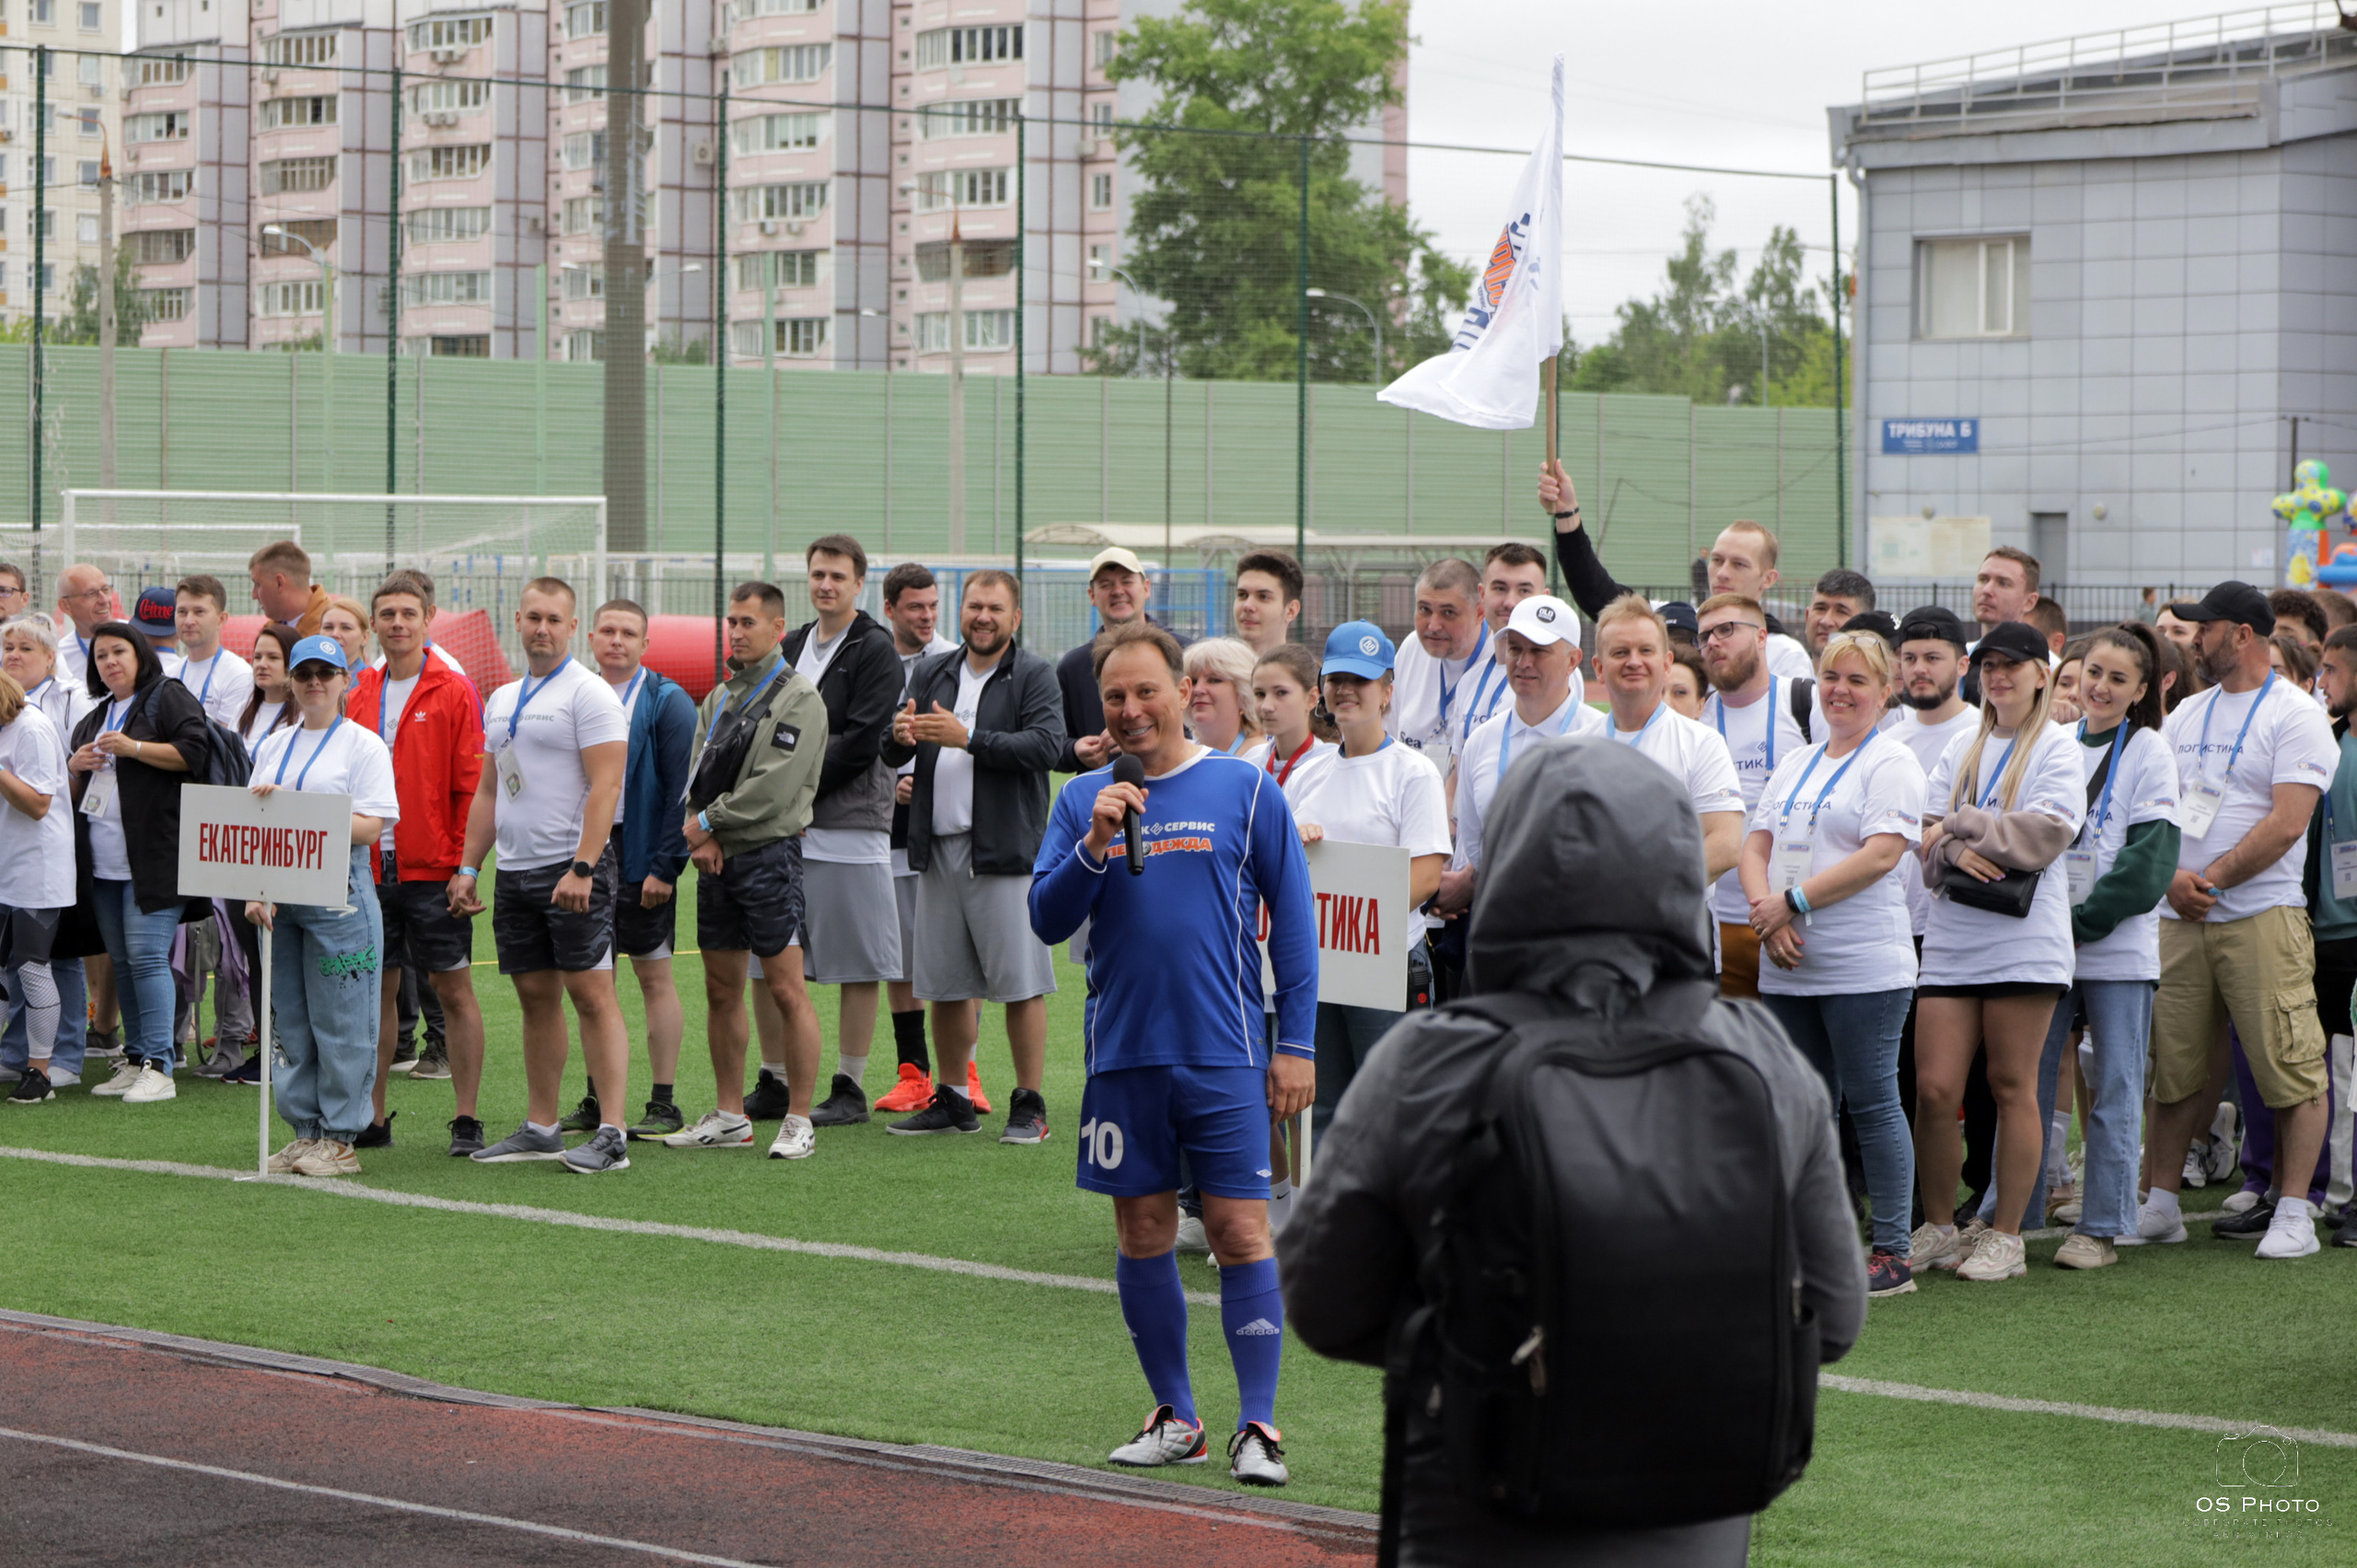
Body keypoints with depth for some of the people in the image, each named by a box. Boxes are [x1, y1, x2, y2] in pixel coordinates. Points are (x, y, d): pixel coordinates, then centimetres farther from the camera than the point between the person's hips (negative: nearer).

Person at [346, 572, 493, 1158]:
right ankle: (373, 1114, 16)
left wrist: (467, 864, -11)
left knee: (453, 986, -1)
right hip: (368, 866, 5)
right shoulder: (357, 692, 10)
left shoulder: (454, 693, -3)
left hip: (433, 869, -4)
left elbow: (472, 785, -6)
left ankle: (466, 1120, 3)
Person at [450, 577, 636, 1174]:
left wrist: (582, 868, -23)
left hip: (571, 867, -7)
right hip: (513, 870, 7)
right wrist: (468, 865, 14)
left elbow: (605, 786, -15)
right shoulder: (501, 700, 17)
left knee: (591, 992, -10)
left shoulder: (588, 693, -8)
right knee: (536, 997, 10)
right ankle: (540, 1129, 15)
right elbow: (487, 790, 22)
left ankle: (612, 1134, -12)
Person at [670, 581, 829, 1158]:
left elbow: (773, 789, -16)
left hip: (769, 855, -8)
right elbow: (698, 774, 12)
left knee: (786, 989, -8)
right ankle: (729, 1117, 18)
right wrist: (701, 835, -6)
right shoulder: (719, 698, 16)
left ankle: (798, 1121, -5)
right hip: (716, 858, 8)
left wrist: (707, 822, -8)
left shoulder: (798, 700, -8)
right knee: (721, 990, 10)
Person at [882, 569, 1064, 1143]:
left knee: (1021, 984, -5)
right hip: (938, 850, 6)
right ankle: (953, 1098, 21)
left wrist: (968, 738, -22)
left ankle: (1029, 1104, 1)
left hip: (1005, 852, -5)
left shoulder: (1036, 677, -1)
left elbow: (1045, 746, -16)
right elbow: (893, 755, 12)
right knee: (946, 983, 11)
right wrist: (899, 735, -12)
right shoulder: (931, 674, 16)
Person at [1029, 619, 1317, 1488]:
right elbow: (1047, 920, 3)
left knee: (1240, 1232, -6)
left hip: (1225, 1056, -3)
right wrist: (1093, 847, -14)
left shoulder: (1246, 789, 1)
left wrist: (1297, 1043, -2)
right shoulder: (1081, 800, 8)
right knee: (1143, 1235, 7)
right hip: (1122, 1053, 3)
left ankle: (1258, 1425, -2)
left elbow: (1292, 922, 3)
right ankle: (1175, 1417, 19)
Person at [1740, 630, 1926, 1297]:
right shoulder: (1795, 764, 18)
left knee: (1872, 1103, -5)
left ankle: (1892, 1253, -1)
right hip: (1787, 969, 7)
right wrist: (1766, 914, -7)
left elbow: (1881, 854, -15)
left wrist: (1792, 901, -15)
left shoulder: (1892, 763, -3)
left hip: (1863, 967, -7)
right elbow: (1756, 845, 12)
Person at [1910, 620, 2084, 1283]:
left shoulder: (2057, 748, 1)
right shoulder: (1962, 751, 17)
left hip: (2023, 942, -5)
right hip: (1950, 938, 5)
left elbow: (2047, 832, -12)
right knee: (1934, 1088, -1)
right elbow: (1924, 833, 10)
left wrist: (1956, 828, -7)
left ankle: (2006, 1236, 7)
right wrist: (1955, 850, -12)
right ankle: (1938, 1228, 12)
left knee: (2012, 1086, -1)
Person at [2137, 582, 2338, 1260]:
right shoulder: (2187, 715, 16)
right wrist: (2174, 878, -4)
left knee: (2290, 1070, -7)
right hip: (2179, 919, 6)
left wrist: (2213, 878, -13)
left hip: (2261, 917, -6)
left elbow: (2286, 822, -13)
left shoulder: (2296, 717, -4)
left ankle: (2294, 1213, -3)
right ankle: (2160, 1204, 15)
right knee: (2174, 1068, 8)